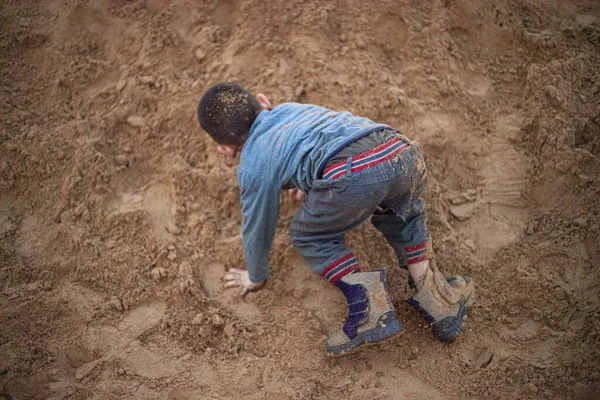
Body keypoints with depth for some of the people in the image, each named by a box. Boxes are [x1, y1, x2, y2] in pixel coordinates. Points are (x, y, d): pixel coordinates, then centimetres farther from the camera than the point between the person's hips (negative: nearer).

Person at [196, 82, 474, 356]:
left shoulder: (253, 167, 18)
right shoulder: (289, 108, 36)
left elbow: (258, 227, 28)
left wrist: (255, 277, 47)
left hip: (353, 175, -7)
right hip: (404, 152, 7)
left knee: (308, 236, 21)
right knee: (400, 214, 38)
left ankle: (369, 307, 4)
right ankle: (431, 291, 23)